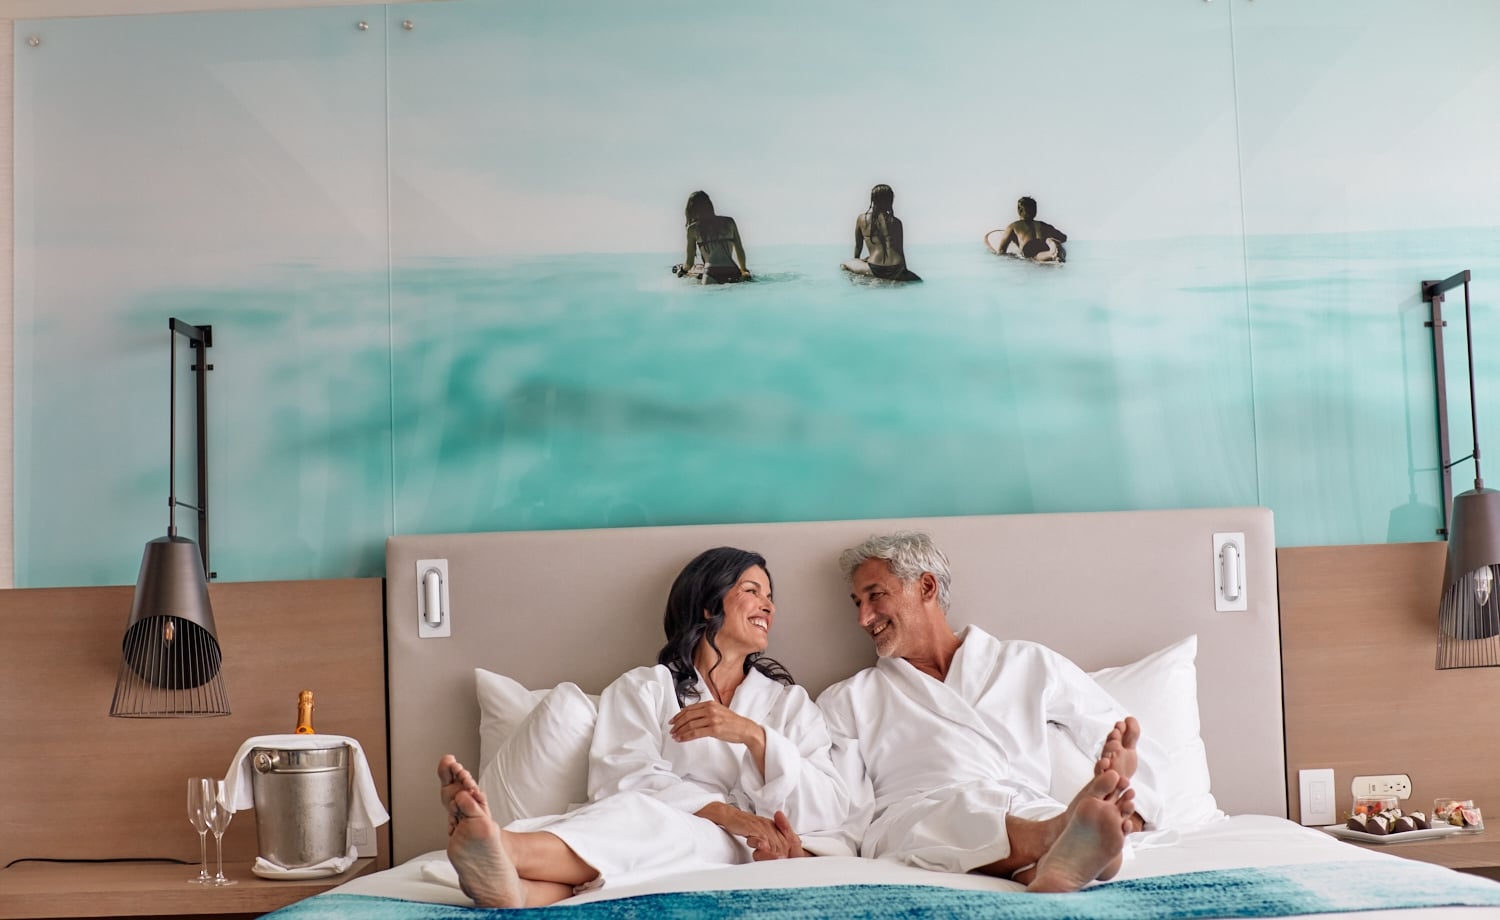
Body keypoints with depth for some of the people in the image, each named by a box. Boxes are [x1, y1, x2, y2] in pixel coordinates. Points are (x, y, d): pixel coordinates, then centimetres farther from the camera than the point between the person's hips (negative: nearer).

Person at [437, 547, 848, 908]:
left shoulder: (791, 702, 23)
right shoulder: (642, 688, 18)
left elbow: (830, 807, 8)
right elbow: (622, 778, -2)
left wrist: (754, 736, -7)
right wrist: (728, 814, -16)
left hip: (735, 853, 0)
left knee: (643, 815, -35)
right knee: (637, 808, -38)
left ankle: (507, 851, -60)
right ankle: (522, 892, -68)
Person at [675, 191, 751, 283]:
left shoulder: (693, 229, 7)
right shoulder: (729, 222, 13)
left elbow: (689, 263, 11)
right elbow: (740, 251, 19)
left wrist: (683, 270, 34)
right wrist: (744, 271, 36)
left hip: (712, 277, -4)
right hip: (734, 274, 4)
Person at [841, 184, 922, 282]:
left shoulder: (861, 219, 5)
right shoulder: (895, 222, 4)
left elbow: (858, 246, 18)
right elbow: (900, 250, 9)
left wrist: (856, 261, 37)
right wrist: (904, 270, 23)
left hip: (874, 270, -1)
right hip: (896, 270, 1)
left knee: (844, 265, 21)